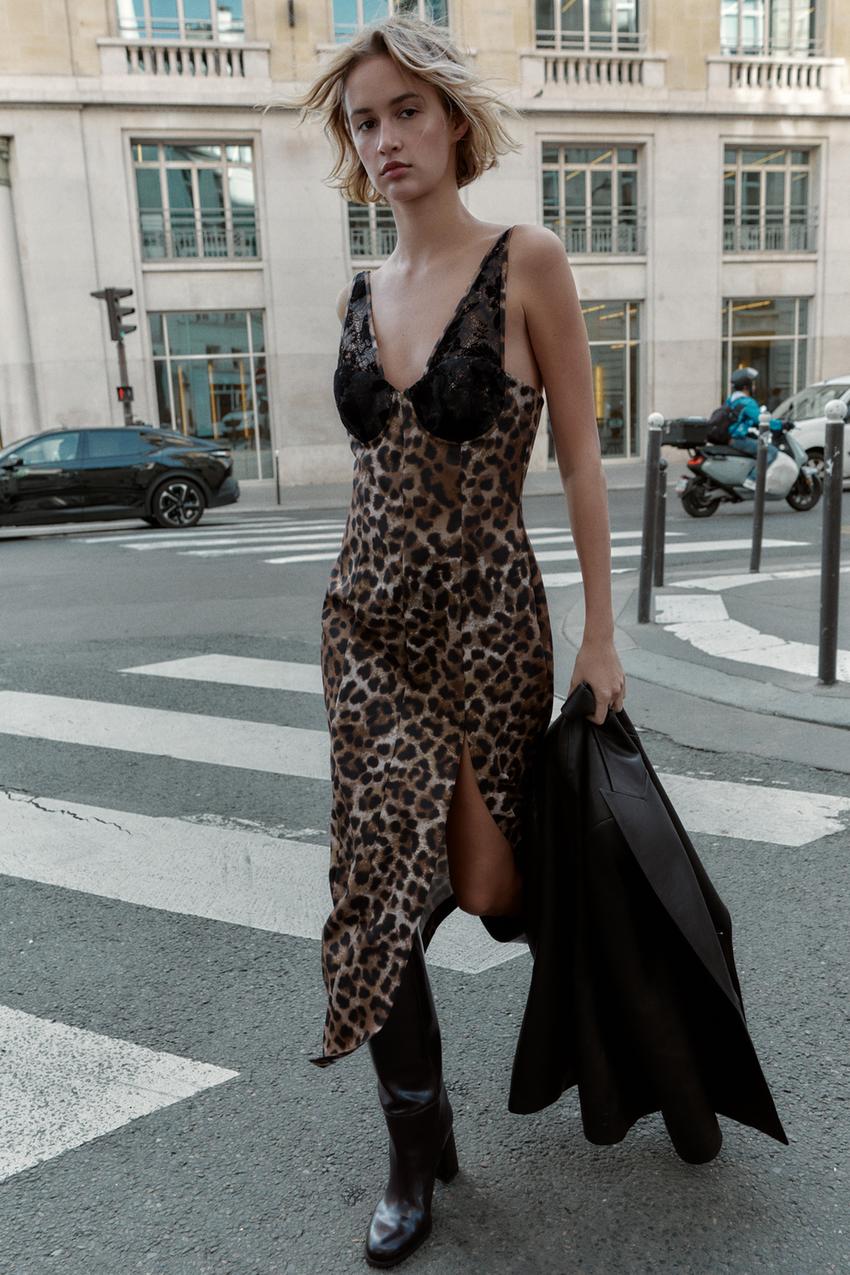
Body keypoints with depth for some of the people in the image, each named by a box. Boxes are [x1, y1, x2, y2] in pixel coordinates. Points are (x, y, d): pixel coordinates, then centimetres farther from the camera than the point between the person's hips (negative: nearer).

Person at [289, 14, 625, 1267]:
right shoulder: (360, 294, 10)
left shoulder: (528, 263, -5)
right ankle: (417, 1148, 25)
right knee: (379, 881, 2)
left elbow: (580, 457, -6)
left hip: (487, 615, -4)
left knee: (485, 875, 10)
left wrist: (600, 634, -7)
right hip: (368, 613, 4)